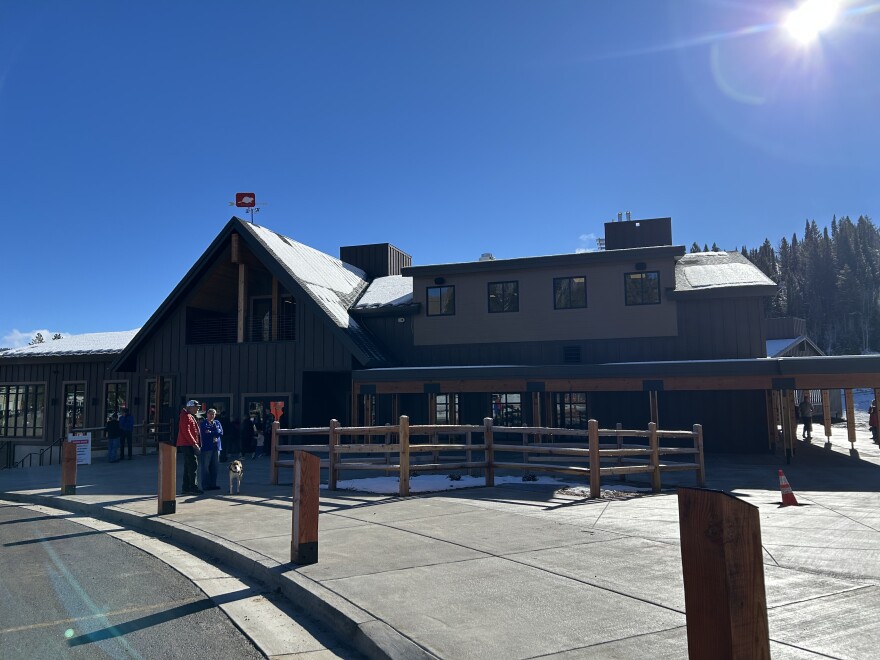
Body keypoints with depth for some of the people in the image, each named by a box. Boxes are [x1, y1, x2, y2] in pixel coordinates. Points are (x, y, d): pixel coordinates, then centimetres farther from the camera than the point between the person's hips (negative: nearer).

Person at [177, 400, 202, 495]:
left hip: (190, 444, 11)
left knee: (188, 466, 12)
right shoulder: (186, 416, -12)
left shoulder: (191, 416, 21)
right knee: (193, 465, -11)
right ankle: (192, 487, -10)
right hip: (187, 445, -11)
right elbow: (186, 431, -20)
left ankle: (186, 487, 16)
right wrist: (194, 443, -21)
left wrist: (197, 443, 18)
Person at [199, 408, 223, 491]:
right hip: (206, 447, -5)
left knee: (214, 467, 7)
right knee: (206, 467, -5)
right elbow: (204, 434, -12)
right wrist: (215, 433, -6)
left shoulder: (217, 422, 15)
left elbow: (221, 432, 1)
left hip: (216, 447, 5)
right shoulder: (203, 423, 2)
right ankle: (205, 485, 1)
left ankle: (213, 484, 13)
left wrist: (210, 432, -8)